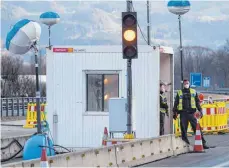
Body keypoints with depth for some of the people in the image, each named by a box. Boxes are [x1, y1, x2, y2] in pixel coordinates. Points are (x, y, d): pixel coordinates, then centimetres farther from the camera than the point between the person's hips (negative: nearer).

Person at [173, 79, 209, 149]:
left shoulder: (193, 92, 13)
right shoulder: (179, 93, 13)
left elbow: (197, 102, 13)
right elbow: (176, 103, 14)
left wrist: (200, 110, 5)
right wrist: (175, 112, 7)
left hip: (191, 112, -1)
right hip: (183, 113, 1)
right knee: (183, 130, 1)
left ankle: (203, 143, -9)